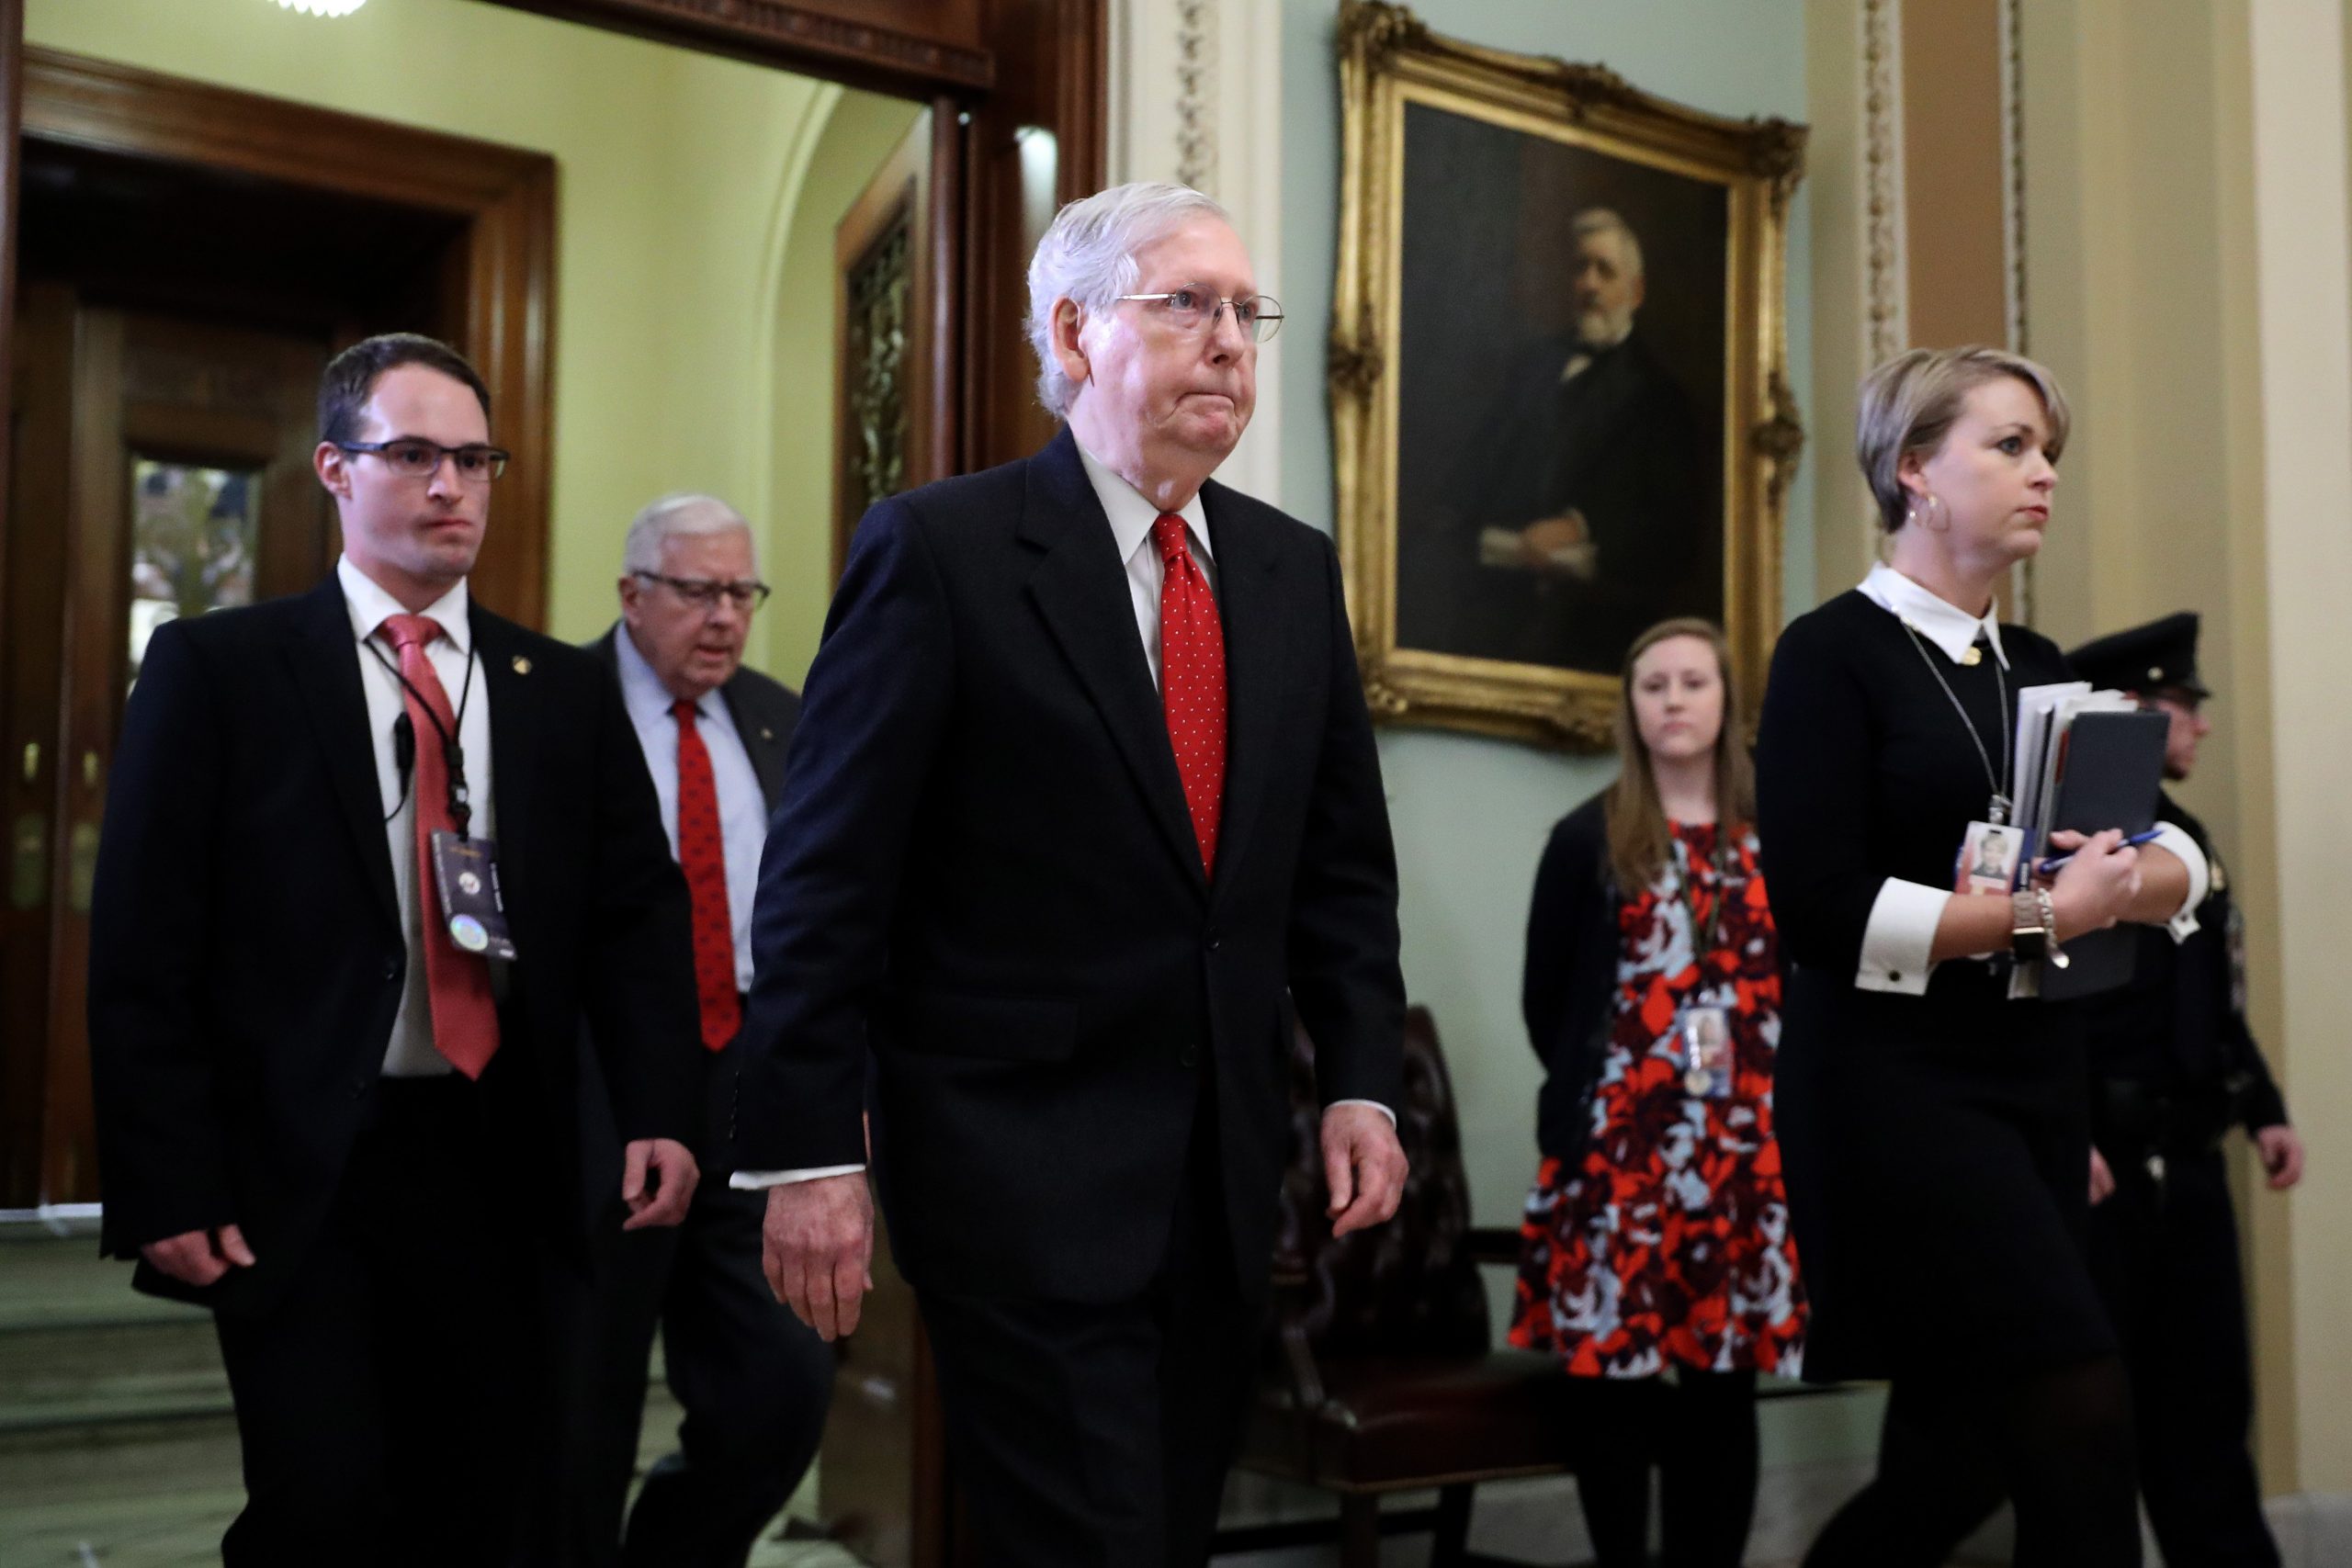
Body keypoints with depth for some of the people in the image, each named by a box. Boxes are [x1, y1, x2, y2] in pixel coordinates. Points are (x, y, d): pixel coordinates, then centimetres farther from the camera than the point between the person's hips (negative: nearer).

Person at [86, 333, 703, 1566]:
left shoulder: (566, 688, 9)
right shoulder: (215, 667, 0)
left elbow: (636, 917, 8)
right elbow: (143, 948, -3)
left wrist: (657, 1114, -5)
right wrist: (168, 1188, -8)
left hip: (501, 1171, 3)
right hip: (296, 1174, -3)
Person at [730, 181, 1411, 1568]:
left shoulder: (1295, 569, 9)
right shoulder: (938, 550, -8)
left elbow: (1344, 864, 13)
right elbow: (827, 878, -10)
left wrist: (1362, 1083, 5)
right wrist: (810, 1154, -13)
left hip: (1226, 1167, 6)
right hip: (1021, 1169, -5)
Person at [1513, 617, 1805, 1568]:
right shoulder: (1588, 838, 4)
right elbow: (1545, 999, 6)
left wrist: (1779, 1090, 0)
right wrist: (1595, 1094, 2)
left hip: (1749, 1149, 2)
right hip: (1618, 1148, -1)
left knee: (1723, 1385, 6)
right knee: (1613, 1375, 0)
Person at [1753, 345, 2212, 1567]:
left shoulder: (2038, 670, 15)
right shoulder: (1834, 652, -6)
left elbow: (2178, 861, 10)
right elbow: (1823, 909, -16)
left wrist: (2121, 880, -12)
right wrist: (2043, 914, -16)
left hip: (2037, 1078, 7)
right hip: (1894, 1081, -7)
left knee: (1971, 1437, 10)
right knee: (2078, 1411, -12)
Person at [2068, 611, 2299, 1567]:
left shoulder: (2183, 837, 15)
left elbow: (2221, 1004, 19)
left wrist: (2264, 1111, 11)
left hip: (2189, 1159, 8)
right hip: (2097, 1160, -7)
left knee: (2209, 1393, 13)